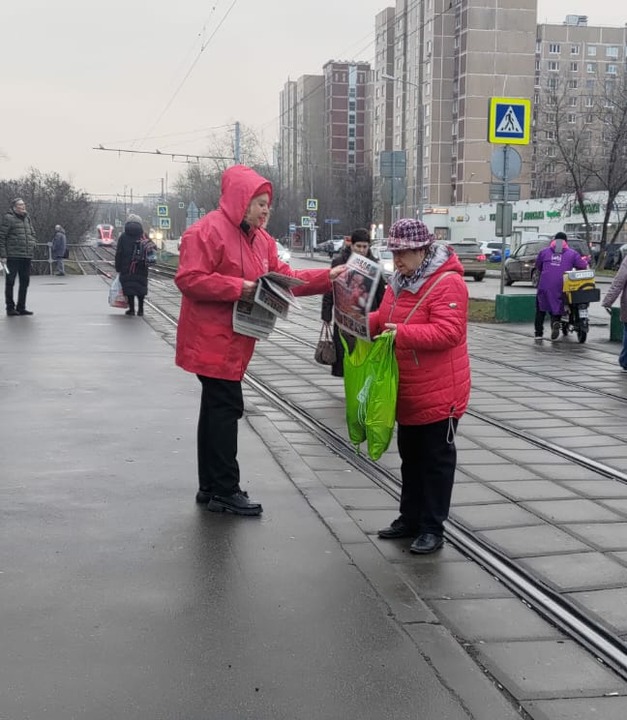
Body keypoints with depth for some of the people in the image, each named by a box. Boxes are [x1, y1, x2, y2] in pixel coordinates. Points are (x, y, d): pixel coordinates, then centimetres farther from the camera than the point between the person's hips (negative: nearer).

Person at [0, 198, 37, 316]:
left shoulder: (27, 218, 15)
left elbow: (33, 234, 27)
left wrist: (32, 244, 7)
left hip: (27, 257, 7)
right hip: (13, 256, -7)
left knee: (25, 282, 11)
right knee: (10, 282, 1)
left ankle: (21, 307, 20)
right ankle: (10, 308, 7)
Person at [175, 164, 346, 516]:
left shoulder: (260, 239, 13)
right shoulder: (208, 231, -15)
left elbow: (283, 275, 13)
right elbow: (189, 278, -21)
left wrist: (327, 277, 2)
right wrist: (238, 288, -24)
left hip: (232, 341, 10)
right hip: (213, 339, -9)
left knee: (218, 407, 13)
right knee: (226, 408, -8)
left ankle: (210, 486, 22)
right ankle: (224, 490, 0)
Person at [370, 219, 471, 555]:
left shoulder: (448, 283, -20)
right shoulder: (400, 281, 8)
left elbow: (448, 332, -28)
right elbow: (384, 318, 19)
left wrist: (402, 333, -32)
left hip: (439, 392, -9)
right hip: (408, 391, 9)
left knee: (436, 460, 3)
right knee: (410, 456, 18)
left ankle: (432, 527, 11)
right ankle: (410, 517, 30)